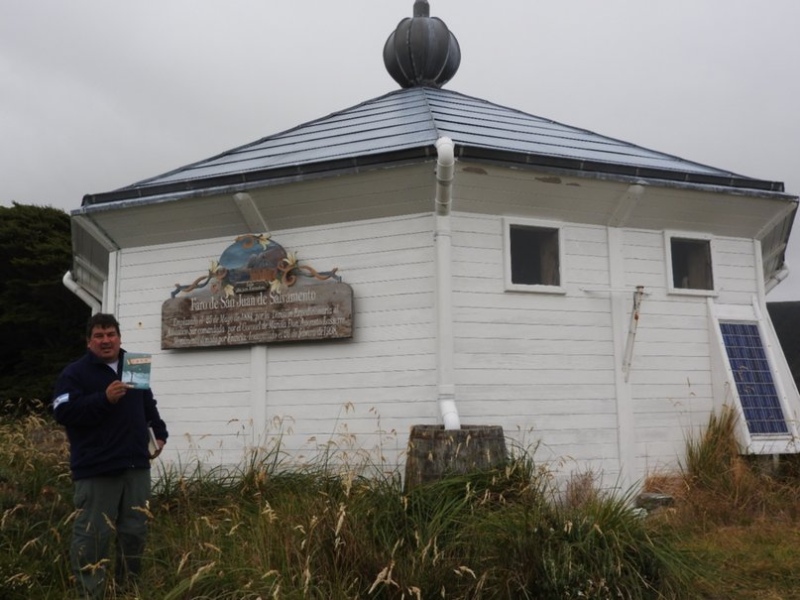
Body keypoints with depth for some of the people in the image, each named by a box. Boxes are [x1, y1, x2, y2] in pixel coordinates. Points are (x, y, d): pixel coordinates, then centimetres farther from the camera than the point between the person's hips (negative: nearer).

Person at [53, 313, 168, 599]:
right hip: (96, 469, -6)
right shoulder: (74, 373, -3)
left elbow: (148, 405, 28)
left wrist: (159, 432, 16)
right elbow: (63, 412, -16)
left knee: (135, 531, 12)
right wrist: (104, 399, -24)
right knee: (93, 535, -4)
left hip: (136, 465, 6)